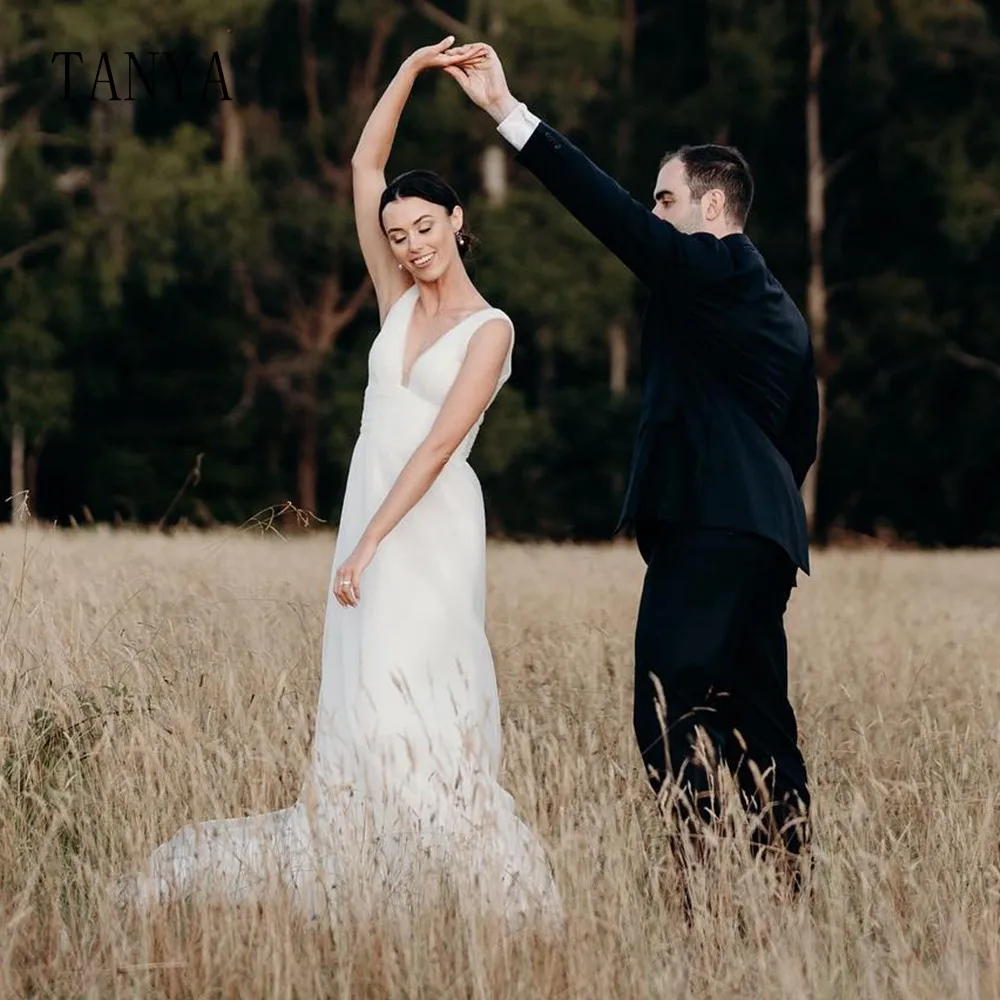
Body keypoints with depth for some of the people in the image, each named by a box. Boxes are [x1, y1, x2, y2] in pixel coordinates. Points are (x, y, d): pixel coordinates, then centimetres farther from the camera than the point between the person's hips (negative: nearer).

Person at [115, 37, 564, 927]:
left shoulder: (489, 329, -5)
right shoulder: (399, 302, 13)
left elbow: (439, 441, -15)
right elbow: (365, 166, 13)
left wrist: (368, 546, -22)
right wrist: (411, 71, 6)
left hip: (431, 526, -6)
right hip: (370, 516, 6)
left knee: (412, 705, -15)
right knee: (366, 710, 5)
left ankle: (507, 890, -12)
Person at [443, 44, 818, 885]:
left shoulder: (709, 270, -4)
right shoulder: (779, 307, 23)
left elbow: (607, 208, -14)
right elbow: (802, 435, 24)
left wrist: (510, 113, -16)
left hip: (704, 528, -10)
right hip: (766, 533, 10)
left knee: (672, 715, -13)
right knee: (758, 715, 12)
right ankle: (789, 881, 13)